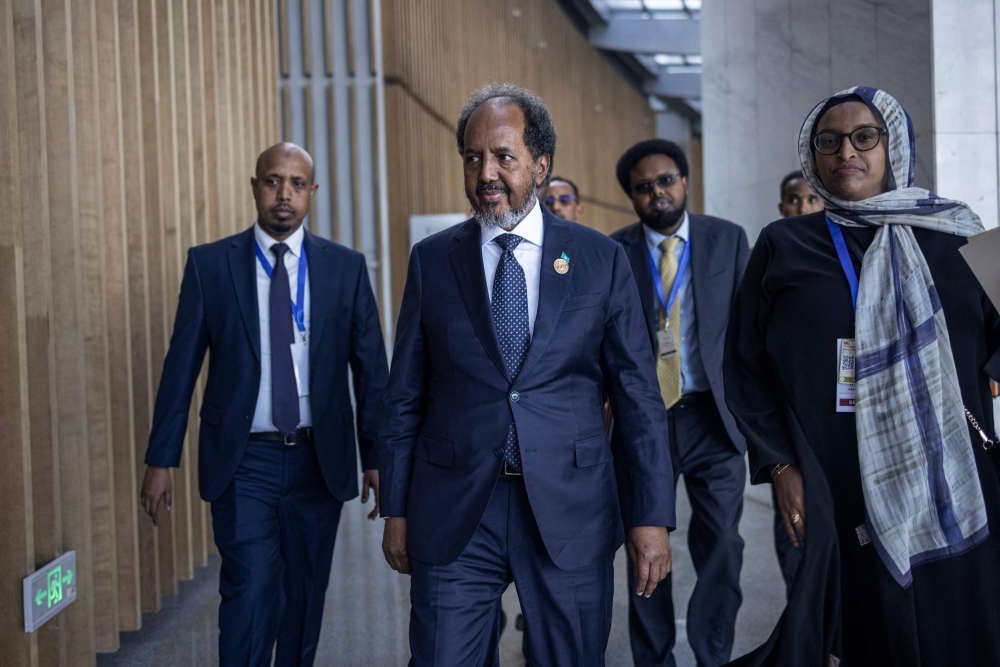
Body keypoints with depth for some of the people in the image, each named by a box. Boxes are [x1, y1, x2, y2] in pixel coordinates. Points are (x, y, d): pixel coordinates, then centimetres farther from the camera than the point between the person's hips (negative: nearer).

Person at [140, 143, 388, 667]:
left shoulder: (346, 267, 2)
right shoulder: (209, 264, 0)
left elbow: (370, 368, 3)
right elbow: (181, 365, 1)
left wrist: (378, 456, -1)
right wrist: (161, 460, -1)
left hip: (319, 460, 2)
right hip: (243, 461, -2)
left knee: (305, 599, 12)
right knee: (252, 594, -12)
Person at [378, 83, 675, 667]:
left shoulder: (602, 259, 3)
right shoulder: (432, 260, 6)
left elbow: (639, 396, 1)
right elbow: (405, 395, 8)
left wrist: (652, 516, -4)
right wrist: (396, 509, 6)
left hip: (571, 512, 0)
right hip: (454, 513, 1)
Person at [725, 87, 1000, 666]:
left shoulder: (952, 235, 7)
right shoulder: (784, 247, 4)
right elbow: (749, 366, 3)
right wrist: (780, 466, -5)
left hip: (952, 486, 2)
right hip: (841, 493, -1)